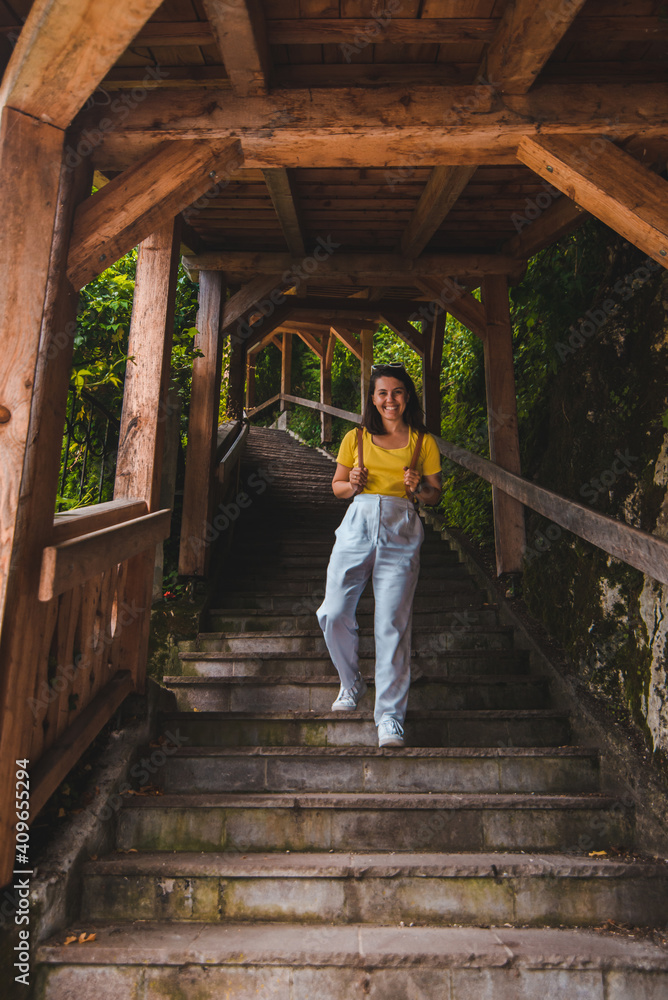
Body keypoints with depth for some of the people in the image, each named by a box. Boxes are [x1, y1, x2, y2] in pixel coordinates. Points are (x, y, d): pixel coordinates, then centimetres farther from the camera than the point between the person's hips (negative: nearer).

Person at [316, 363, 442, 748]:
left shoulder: (424, 441, 10)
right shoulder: (356, 438, 13)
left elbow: (436, 494, 13)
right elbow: (337, 486, 18)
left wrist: (418, 488, -8)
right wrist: (353, 484, -4)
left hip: (401, 532, -2)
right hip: (357, 527, 2)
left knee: (392, 624, -8)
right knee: (333, 615, -4)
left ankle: (390, 715, 2)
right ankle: (352, 684, 25)